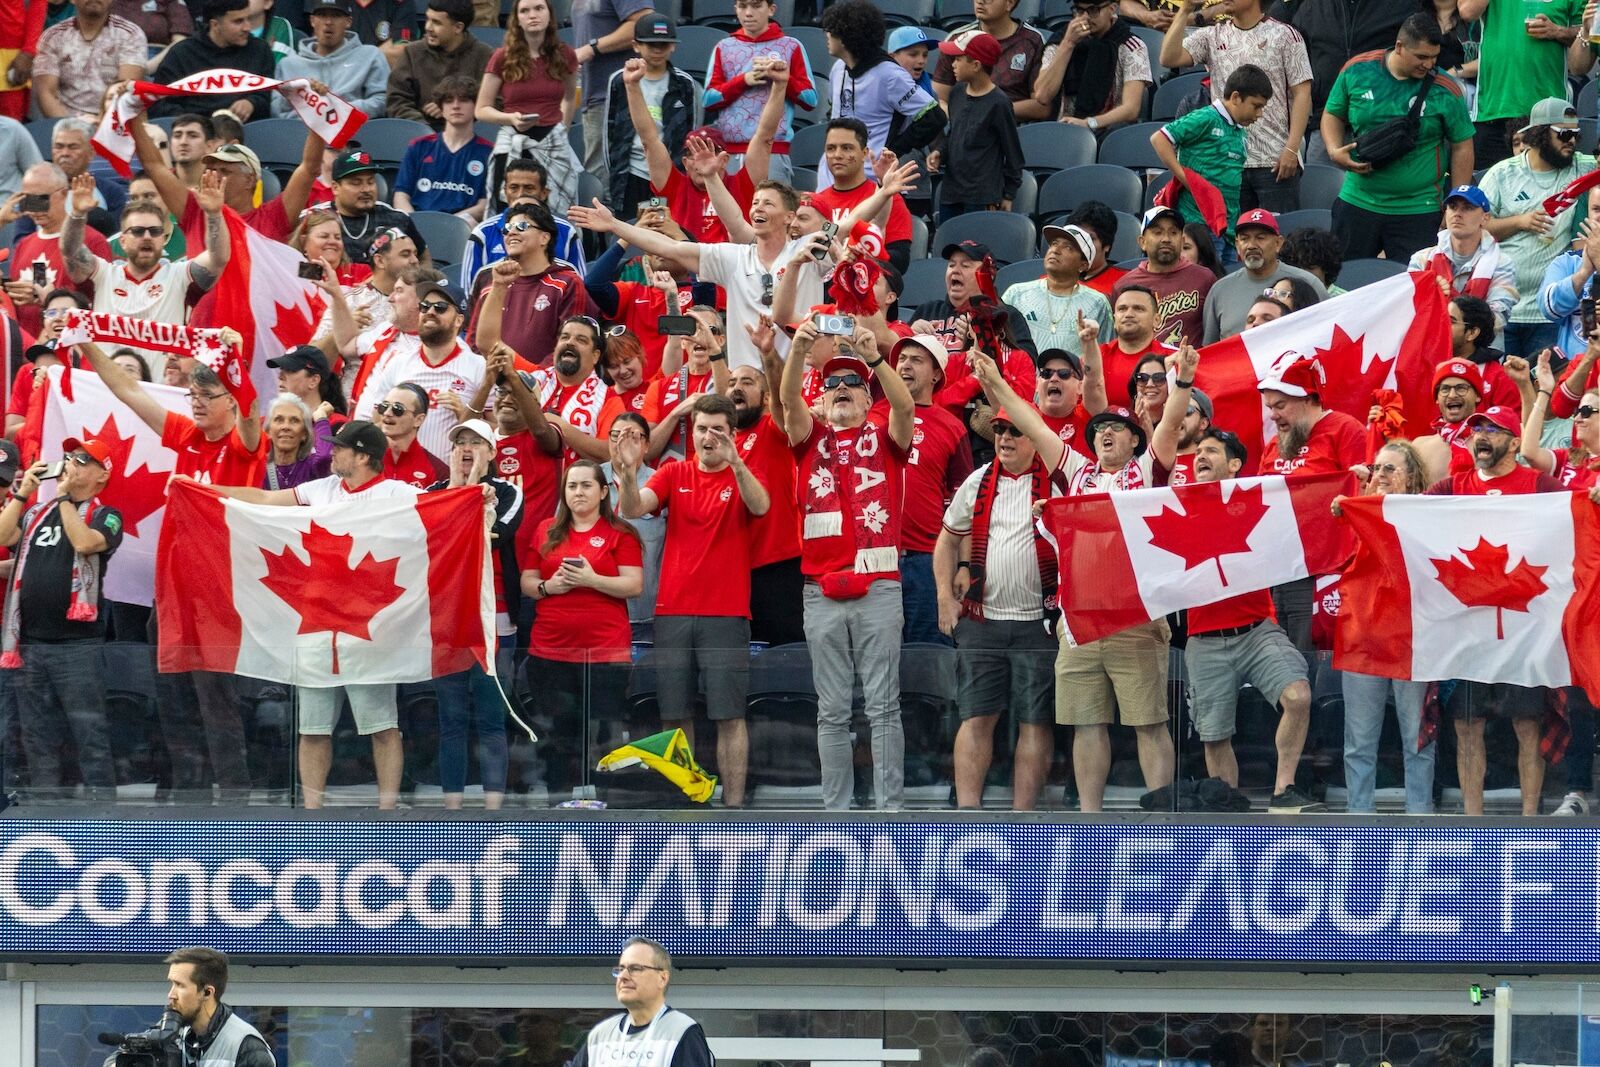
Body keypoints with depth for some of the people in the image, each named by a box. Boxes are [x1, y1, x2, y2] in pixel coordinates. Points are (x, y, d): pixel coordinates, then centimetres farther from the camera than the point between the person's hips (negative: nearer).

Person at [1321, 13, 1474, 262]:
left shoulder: (1444, 90, -8)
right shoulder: (1357, 71, -3)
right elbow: (1332, 115, 12)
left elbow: (1462, 148, 0)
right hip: (1357, 202, 2)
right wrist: (1334, 152, -9)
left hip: (1418, 212, -2)